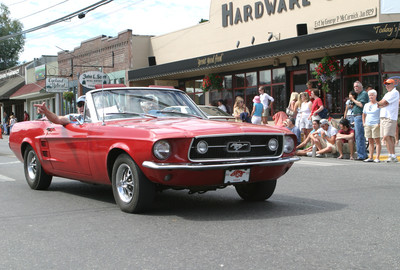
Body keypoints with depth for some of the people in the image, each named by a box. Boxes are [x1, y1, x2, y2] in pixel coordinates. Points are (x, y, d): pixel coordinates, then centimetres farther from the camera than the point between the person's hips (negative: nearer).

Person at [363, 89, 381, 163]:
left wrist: (380, 123, -15)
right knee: (370, 142, 8)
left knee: (377, 141, -4)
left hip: (376, 125, -6)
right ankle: (371, 157, 11)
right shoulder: (366, 105, 14)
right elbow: (364, 114, 27)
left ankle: (377, 158, -5)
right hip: (367, 125, 6)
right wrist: (364, 123, 15)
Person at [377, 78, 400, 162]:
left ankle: (393, 156, -16)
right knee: (386, 138, 4)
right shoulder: (387, 94, 26)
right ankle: (391, 156, 7)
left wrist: (378, 104, 7)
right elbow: (386, 104, 15)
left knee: (387, 137, -17)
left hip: (390, 118, -9)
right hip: (383, 117, 9)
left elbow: (384, 102, -11)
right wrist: (381, 105, -8)